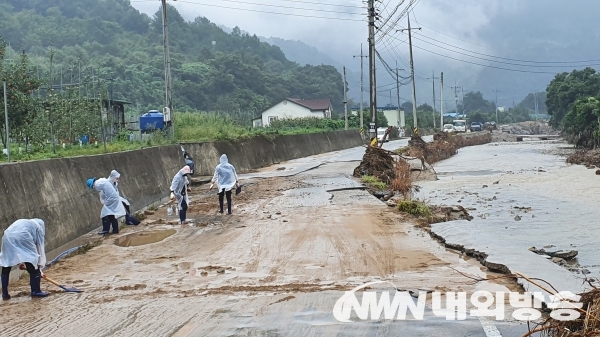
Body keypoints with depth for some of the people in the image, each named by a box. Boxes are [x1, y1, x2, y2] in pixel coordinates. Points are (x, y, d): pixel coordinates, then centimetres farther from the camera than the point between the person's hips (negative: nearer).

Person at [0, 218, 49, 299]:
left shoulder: (21, 223, 40)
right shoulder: (38, 227, 23)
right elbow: (40, 249, 20)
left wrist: (21, 262, 39)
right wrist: (39, 269, 24)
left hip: (7, 238, 6)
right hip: (22, 238, -5)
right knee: (33, 267, 8)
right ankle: (35, 291, 10)